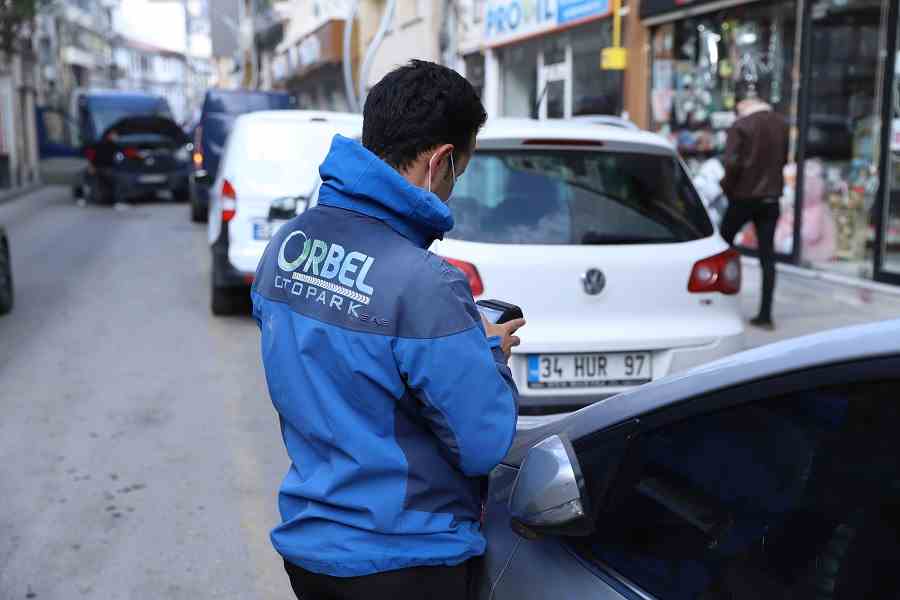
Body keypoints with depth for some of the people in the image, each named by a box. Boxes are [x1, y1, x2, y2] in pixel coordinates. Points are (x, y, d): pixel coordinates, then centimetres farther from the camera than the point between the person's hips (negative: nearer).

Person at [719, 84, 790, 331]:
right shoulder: (781, 124, 5)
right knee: (767, 256, 4)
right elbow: (784, 159, 15)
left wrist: (727, 186, -3)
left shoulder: (740, 126, -12)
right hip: (771, 197, 4)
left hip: (744, 196, -4)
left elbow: (732, 163, -19)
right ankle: (765, 314, 3)